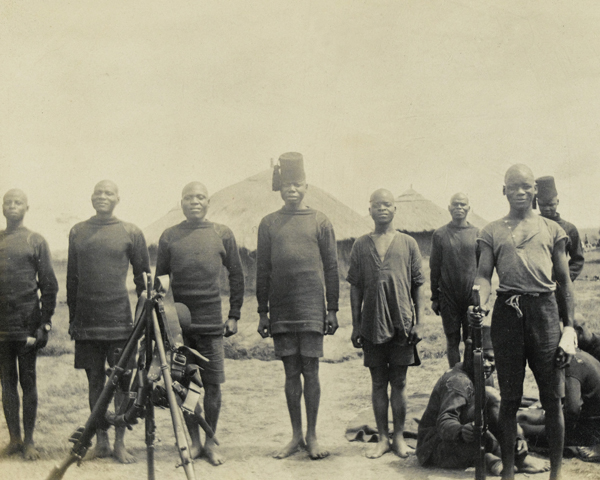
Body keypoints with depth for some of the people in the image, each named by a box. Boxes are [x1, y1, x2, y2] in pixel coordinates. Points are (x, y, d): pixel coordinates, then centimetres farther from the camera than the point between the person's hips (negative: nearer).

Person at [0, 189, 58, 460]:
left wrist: (45, 323, -5)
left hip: (27, 324, -3)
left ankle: (29, 440, 9)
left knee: (28, 381, 2)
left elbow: (49, 285, 1)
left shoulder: (36, 241, 2)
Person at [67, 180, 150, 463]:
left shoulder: (130, 233, 4)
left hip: (119, 319, -2)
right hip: (86, 320, 2)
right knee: (95, 380, 7)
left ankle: (119, 442, 7)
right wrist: (72, 317, 13)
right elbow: (72, 277, 15)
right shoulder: (77, 232, 10)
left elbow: (142, 276, 8)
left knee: (122, 381, -1)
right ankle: (101, 438, 17)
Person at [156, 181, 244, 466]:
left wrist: (234, 315, 6)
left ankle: (211, 441, 14)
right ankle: (193, 440, 17)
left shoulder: (222, 234, 6)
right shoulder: (169, 237, 7)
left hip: (211, 323, 0)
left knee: (212, 384, 0)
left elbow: (236, 276, 11)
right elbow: (159, 279, 11)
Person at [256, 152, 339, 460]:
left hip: (311, 310, -2)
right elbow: (262, 271, 9)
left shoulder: (320, 222, 4)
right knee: (291, 373, 7)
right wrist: (263, 312, 5)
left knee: (310, 371, 0)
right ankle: (296, 437, 15)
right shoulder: (268, 224, 8)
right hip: (281, 312, 2)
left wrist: (332, 309, 0)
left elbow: (331, 269, 5)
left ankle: (312, 436, 10)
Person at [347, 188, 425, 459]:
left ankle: (399, 437, 15)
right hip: (372, 323, 1)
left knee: (398, 383, 4)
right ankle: (382, 438, 15)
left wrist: (418, 323, 0)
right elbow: (355, 287, 9)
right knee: (378, 383, 6)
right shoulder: (361, 246, 7)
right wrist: (355, 325, 5)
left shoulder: (408, 244, 6)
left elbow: (418, 286, 6)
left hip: (402, 323, -1)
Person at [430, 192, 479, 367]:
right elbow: (434, 268, 7)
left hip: (472, 296, 0)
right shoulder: (440, 234, 4)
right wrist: (435, 297, 5)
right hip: (448, 297, 0)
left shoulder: (477, 233, 6)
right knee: (452, 340, 4)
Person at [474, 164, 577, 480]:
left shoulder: (551, 229, 12)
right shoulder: (492, 231, 12)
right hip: (507, 312, 0)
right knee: (509, 398, 7)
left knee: (552, 398, 2)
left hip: (544, 311, 0)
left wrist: (569, 327, 4)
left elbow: (564, 281, 11)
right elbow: (483, 274, 3)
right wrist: (479, 304, -18)